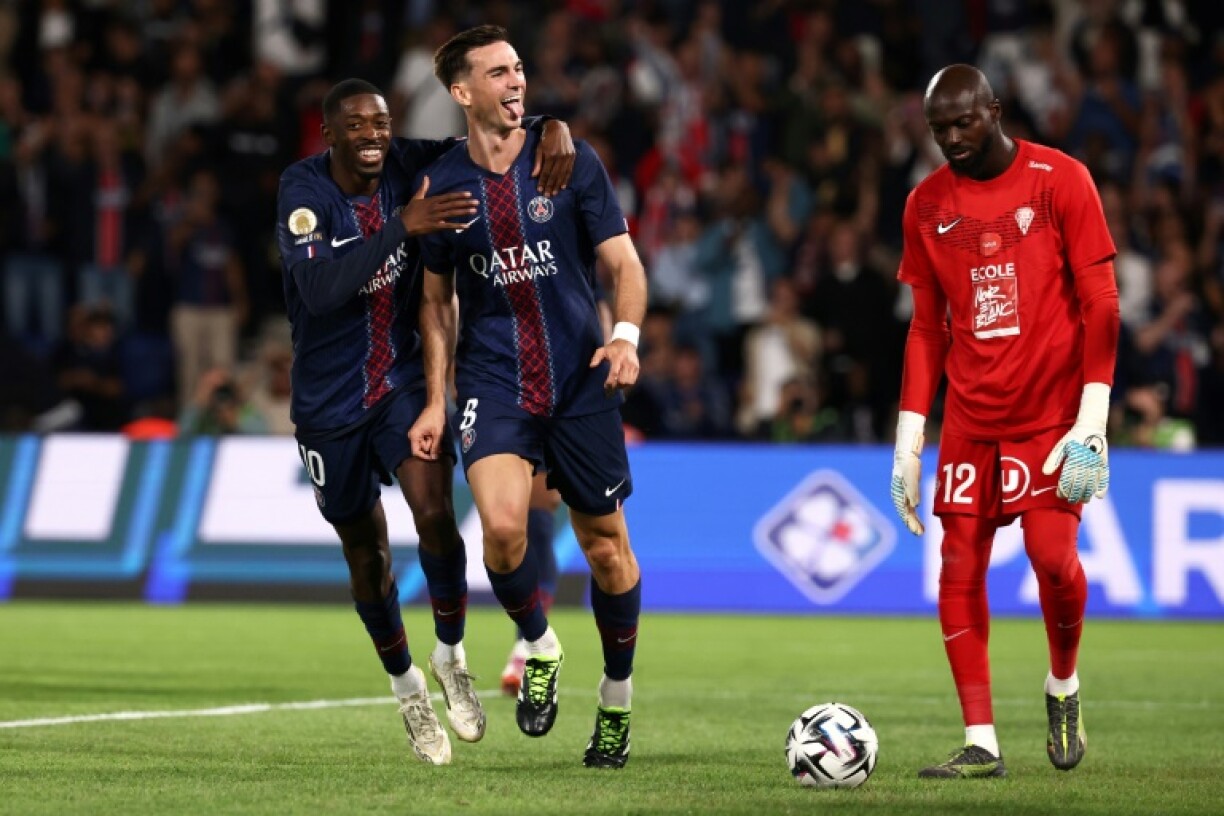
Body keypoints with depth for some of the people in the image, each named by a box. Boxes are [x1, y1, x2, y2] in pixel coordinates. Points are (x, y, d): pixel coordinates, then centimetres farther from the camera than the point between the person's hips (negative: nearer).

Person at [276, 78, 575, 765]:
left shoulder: (410, 167, -10)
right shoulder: (305, 191, -18)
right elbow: (319, 288, -34)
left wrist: (554, 130, -23)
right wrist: (403, 225, -41)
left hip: (404, 378, 1)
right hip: (330, 395, -1)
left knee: (435, 513, -21)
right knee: (367, 552, 12)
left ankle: (451, 654, 3)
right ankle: (406, 686, 34)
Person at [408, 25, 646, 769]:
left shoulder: (570, 161, -2)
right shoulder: (444, 185, 2)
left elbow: (623, 261, 0)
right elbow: (438, 298, 13)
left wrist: (626, 334, -20)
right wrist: (436, 400, 8)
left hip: (580, 379, 0)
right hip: (492, 383, 0)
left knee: (605, 542, 4)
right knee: (502, 525, -23)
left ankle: (617, 698, 25)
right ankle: (539, 646, 6)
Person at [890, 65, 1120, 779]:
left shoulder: (1060, 180, -5)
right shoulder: (928, 204, 7)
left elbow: (1101, 304, -6)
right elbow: (927, 329, 12)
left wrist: (1093, 420, -14)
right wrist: (908, 442, 6)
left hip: (1051, 410, -4)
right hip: (970, 418, 4)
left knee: (1052, 553, -17)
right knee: (959, 569, -3)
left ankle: (1064, 685, 12)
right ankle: (981, 743, 2)